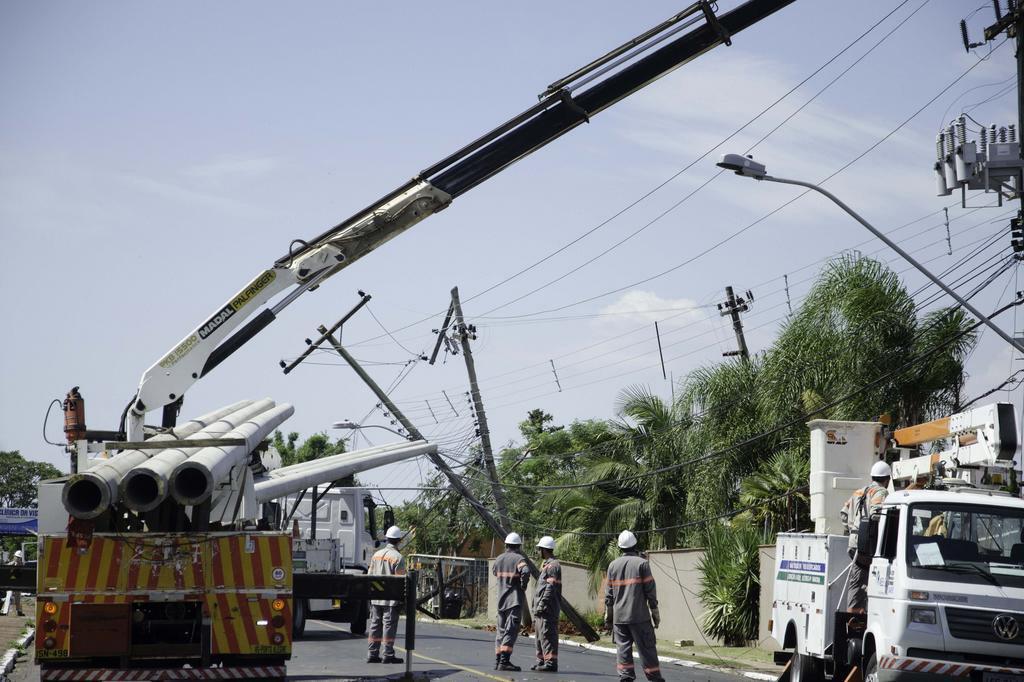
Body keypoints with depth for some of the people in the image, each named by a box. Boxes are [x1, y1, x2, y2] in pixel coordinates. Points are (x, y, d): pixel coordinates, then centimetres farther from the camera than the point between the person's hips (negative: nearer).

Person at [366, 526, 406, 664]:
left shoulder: (376, 554, 10)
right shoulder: (398, 557, -10)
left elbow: (370, 575, 12)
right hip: (391, 598, -6)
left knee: (375, 624, 10)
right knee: (389, 625, -2)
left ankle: (372, 654, 11)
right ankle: (388, 655, -1)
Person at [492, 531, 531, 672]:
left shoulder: (499, 559, 9)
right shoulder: (519, 559, -9)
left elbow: (494, 572, 29)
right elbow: (525, 571, -29)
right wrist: (523, 585, -13)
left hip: (501, 599, 6)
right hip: (515, 599, -6)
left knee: (501, 630, 15)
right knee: (511, 630, -9)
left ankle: (498, 660, 17)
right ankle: (504, 661, -17)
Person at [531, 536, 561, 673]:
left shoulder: (553, 565, -13)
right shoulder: (546, 565, 19)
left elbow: (551, 588, -20)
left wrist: (541, 605, -22)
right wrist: (537, 607, 22)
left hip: (548, 608, -11)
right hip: (542, 609, 11)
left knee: (547, 635, -11)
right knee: (540, 635, 15)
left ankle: (551, 662, -11)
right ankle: (541, 661, 21)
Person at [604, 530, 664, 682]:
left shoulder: (613, 565, 6)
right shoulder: (642, 563, -5)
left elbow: (608, 594, 9)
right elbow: (650, 590, -5)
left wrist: (608, 614, 17)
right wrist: (655, 612, 1)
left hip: (619, 617, 3)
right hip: (639, 616, -3)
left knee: (623, 648, 5)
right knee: (647, 648, 1)